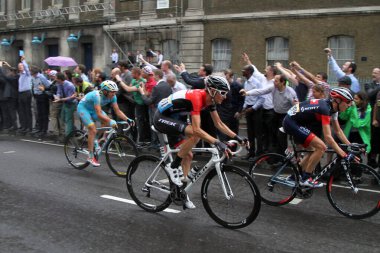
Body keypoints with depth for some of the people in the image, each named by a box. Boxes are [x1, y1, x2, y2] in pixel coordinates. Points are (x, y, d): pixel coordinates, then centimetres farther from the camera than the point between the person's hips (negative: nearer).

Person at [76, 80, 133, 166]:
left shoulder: (112, 96, -17)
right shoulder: (97, 96, -37)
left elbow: (117, 111, -14)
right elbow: (99, 114, -43)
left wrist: (127, 119, -28)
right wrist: (111, 121, -53)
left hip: (93, 109, 7)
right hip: (83, 108, -7)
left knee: (107, 122, -15)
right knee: (93, 130, -20)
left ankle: (95, 142, 3)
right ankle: (90, 157, -13)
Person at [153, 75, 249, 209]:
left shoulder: (210, 100, -4)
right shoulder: (197, 97, -30)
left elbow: (219, 124, 4)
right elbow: (196, 129, -38)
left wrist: (237, 137, -5)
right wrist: (217, 142, -45)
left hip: (173, 118, 9)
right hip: (162, 118, -9)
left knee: (188, 155, 6)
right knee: (195, 135, -30)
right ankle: (173, 167, -15)